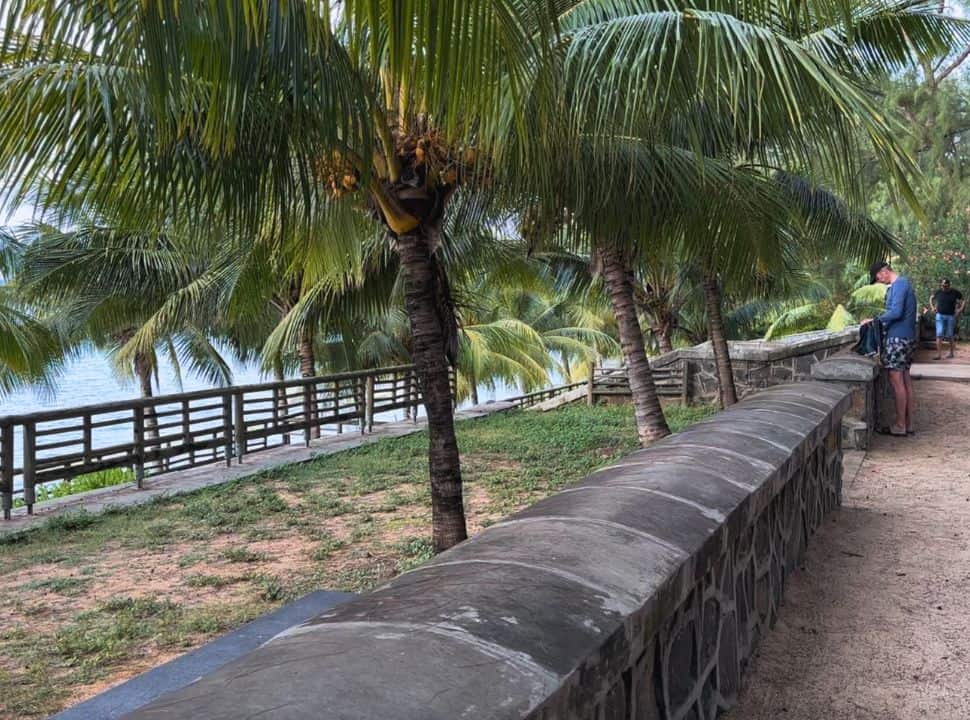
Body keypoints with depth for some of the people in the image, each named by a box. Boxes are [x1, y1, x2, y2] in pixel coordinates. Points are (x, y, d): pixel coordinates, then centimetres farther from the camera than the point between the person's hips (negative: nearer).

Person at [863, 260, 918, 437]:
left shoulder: (898, 284, -13)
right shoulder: (904, 283, 17)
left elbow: (896, 312, -23)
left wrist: (874, 321, -16)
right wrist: (880, 323, 16)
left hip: (898, 338, -10)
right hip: (908, 337, 10)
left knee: (896, 381, -6)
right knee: (905, 379, 10)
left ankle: (900, 425, -2)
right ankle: (908, 423, 14)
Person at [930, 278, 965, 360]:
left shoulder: (955, 293, -4)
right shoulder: (938, 292, 1)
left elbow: (964, 300, 8)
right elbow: (931, 299, 19)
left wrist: (961, 309, -3)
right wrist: (933, 307, 7)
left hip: (951, 316, -1)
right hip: (940, 316, 1)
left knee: (950, 336, 9)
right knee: (939, 335, -9)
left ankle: (951, 353, 24)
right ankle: (939, 355, -11)